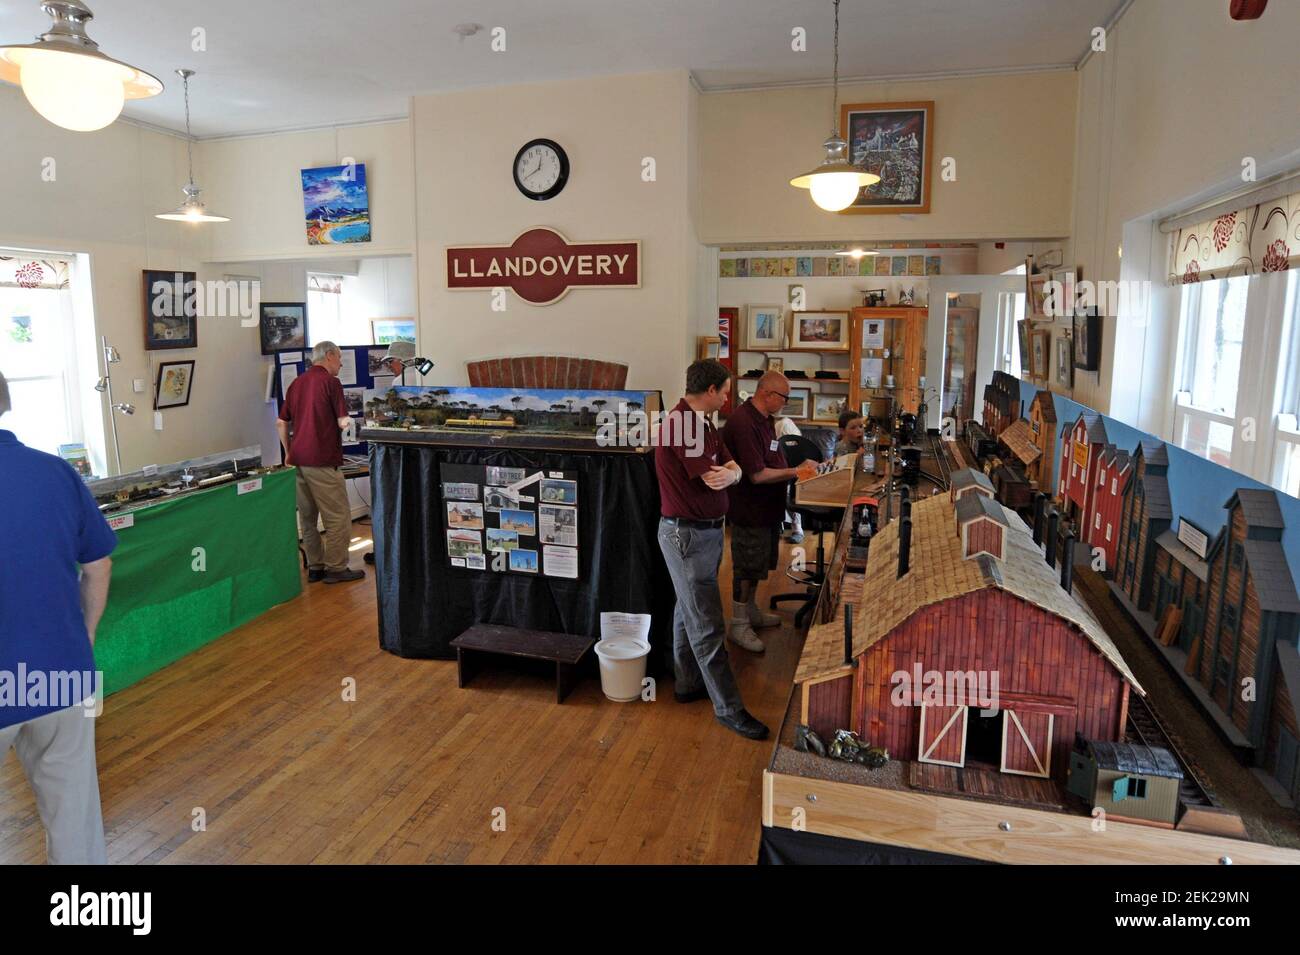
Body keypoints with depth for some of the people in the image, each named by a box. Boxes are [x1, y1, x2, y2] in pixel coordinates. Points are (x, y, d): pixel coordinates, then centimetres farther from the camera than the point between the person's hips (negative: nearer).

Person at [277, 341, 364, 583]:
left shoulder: (297, 383, 15)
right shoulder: (330, 382, -7)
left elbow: (281, 423, 18)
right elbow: (343, 422, -14)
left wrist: (289, 452, 25)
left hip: (298, 460, 8)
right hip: (322, 461, -8)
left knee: (308, 517, 13)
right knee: (338, 516, 0)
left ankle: (315, 567, 20)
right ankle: (336, 568, 3)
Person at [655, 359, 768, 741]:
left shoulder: (703, 422, 10)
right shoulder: (680, 422, -22)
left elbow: (732, 469, 3)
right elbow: (712, 479, -22)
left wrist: (728, 473, -20)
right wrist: (722, 472, 1)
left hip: (706, 529, 10)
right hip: (687, 533, -10)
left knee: (690, 612, 20)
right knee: (707, 625, -3)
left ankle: (688, 683, 34)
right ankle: (728, 708, 5)